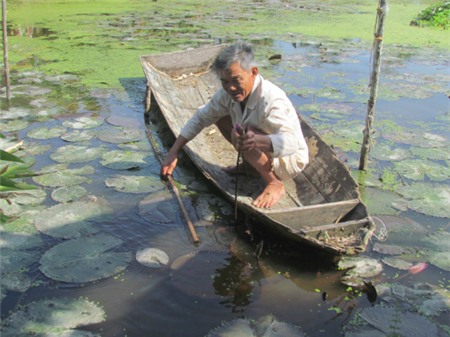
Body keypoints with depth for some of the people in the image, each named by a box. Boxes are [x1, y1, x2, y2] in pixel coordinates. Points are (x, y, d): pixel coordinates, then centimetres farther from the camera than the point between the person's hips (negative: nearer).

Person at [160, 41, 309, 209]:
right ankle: (253, 162, 11)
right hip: (263, 151, 8)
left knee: (239, 134, -31)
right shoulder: (227, 93, -13)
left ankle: (275, 184, -14)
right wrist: (173, 153, -7)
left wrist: (257, 140, -68)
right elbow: (200, 118, -2)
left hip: (290, 159, -7)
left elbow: (290, 142, -48)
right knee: (221, 117, 3)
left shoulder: (272, 99, -34)